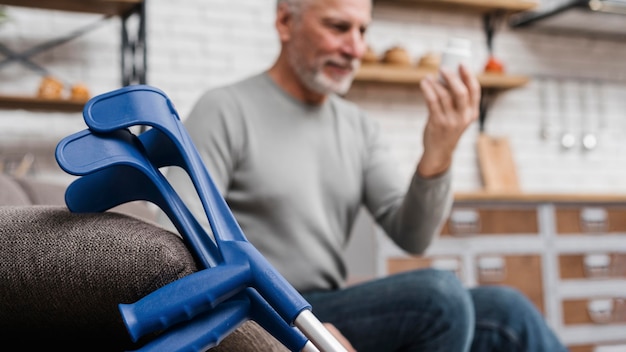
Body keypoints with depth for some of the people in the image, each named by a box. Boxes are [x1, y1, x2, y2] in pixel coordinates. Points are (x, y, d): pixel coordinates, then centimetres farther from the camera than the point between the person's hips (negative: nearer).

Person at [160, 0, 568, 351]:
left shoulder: (361, 128, 11)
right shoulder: (225, 111, -7)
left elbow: (412, 236, 0)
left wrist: (439, 154, -18)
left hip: (333, 314, 6)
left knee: (506, 314, -15)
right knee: (439, 295, -28)